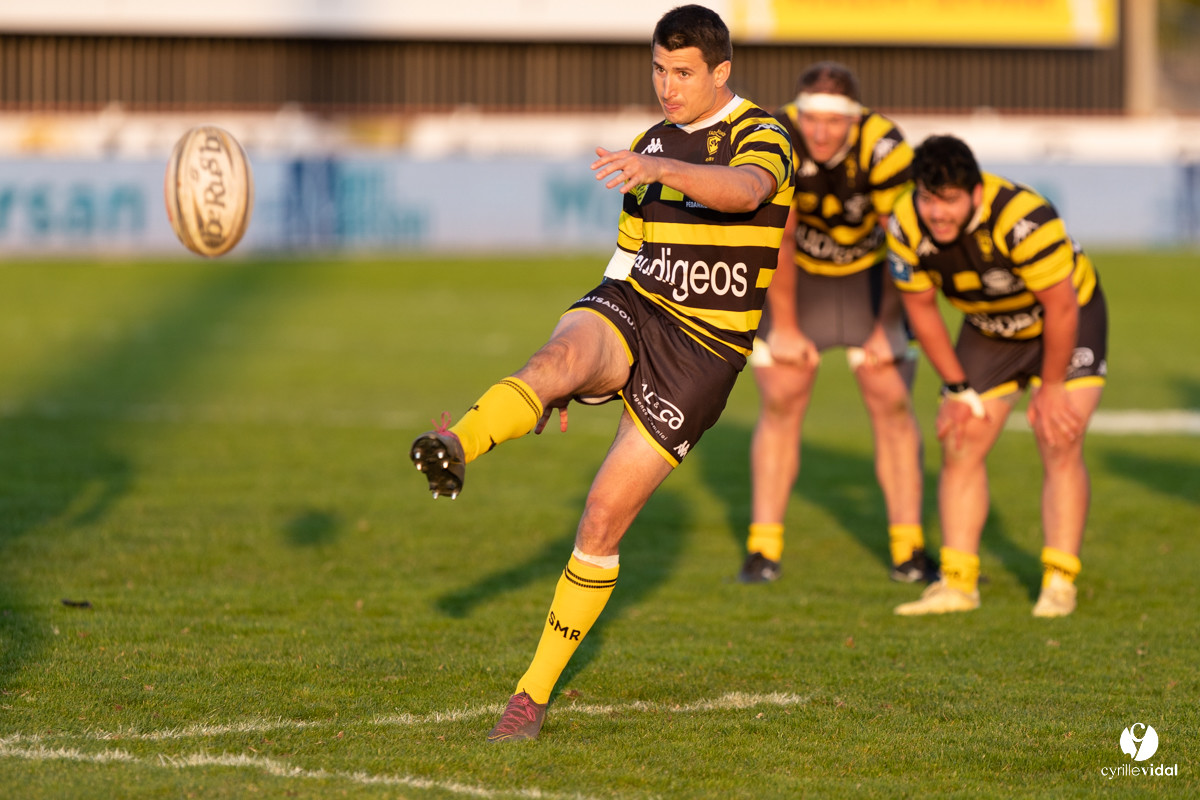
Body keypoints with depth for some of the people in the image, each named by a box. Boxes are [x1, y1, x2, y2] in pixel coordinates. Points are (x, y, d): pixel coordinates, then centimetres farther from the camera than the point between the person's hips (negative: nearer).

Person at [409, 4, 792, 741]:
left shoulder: (762, 138, -5)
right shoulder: (651, 146, 15)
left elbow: (744, 190, -31)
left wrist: (658, 169, -48)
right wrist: (577, 376, 19)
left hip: (702, 350, -4)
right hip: (630, 316, 4)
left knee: (605, 517, -7)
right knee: (561, 355, -35)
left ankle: (536, 691, 6)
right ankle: (455, 451, -65)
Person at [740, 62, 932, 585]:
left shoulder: (884, 149, -29)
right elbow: (777, 239, -19)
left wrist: (887, 328, -13)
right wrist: (784, 326, -14)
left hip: (867, 275, 0)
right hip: (794, 276, 0)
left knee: (892, 404, -6)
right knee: (780, 403, -7)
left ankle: (909, 550, -1)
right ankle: (763, 550, -3)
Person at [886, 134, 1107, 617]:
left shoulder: (1023, 219, -38)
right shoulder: (907, 227, -22)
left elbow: (1060, 305, -28)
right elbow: (921, 306, -6)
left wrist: (1050, 388, -18)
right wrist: (957, 388, -5)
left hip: (1067, 322, -5)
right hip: (989, 330, 5)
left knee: (1059, 445, -15)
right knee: (960, 445, -3)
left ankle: (1059, 583, -8)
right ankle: (958, 582, 2)